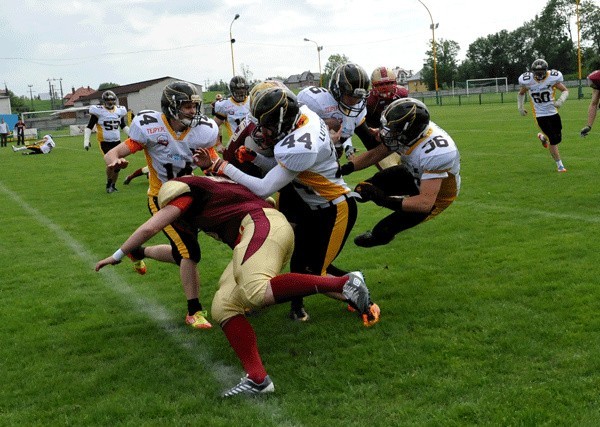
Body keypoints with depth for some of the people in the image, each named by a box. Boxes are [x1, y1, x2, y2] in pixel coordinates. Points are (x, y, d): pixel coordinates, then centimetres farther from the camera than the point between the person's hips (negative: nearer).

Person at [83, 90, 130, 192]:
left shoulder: (119, 110, 7)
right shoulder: (98, 111, -7)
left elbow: (123, 126, 21)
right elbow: (89, 127, -4)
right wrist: (86, 140, -13)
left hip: (117, 141, 5)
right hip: (104, 142, -5)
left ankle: (113, 185, 22)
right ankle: (108, 183, 2)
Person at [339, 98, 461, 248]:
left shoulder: (435, 152, -43)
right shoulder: (406, 133, -22)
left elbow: (425, 203, -42)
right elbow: (375, 154, -6)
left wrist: (384, 200, -46)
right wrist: (343, 169, -18)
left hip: (438, 194, -7)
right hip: (416, 175, 7)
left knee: (383, 230, -9)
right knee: (365, 189, -6)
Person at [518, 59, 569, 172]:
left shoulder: (552, 78, -12)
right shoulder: (528, 81, -11)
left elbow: (565, 91, -2)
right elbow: (521, 93, 10)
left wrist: (561, 100, -21)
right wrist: (520, 107, 2)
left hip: (553, 112, 2)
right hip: (540, 115, -2)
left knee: (558, 138, 10)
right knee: (554, 140, -7)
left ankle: (542, 137, 43)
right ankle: (559, 165, 9)